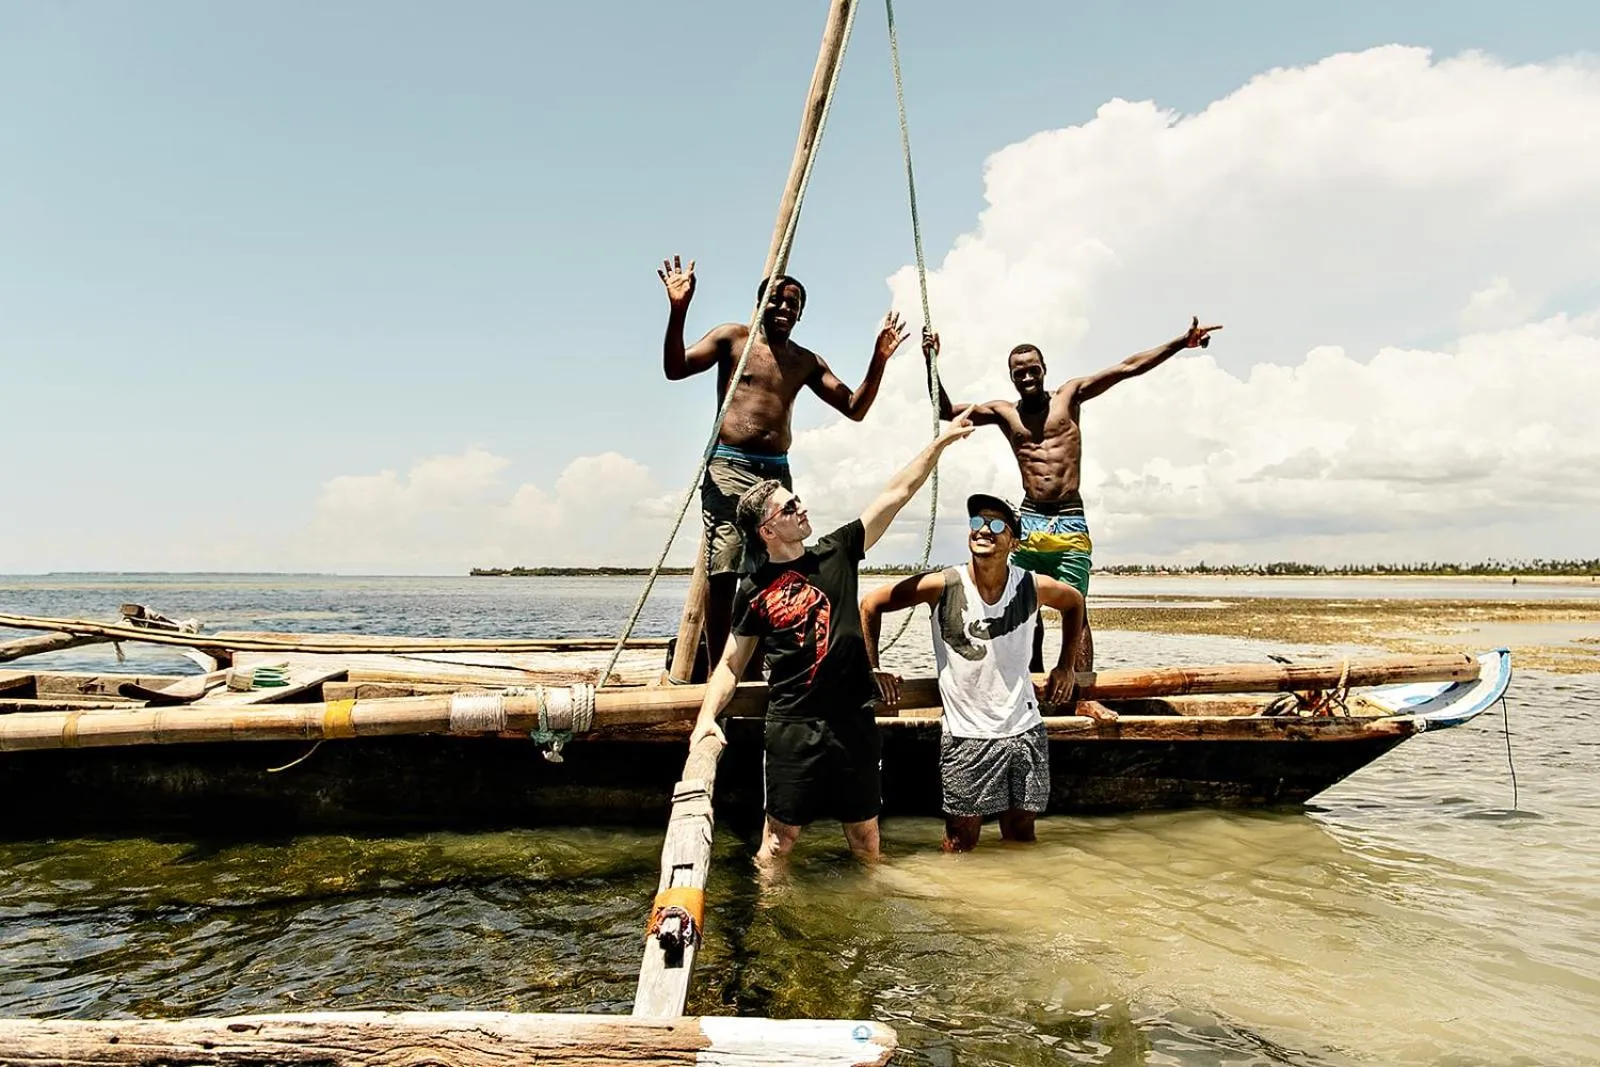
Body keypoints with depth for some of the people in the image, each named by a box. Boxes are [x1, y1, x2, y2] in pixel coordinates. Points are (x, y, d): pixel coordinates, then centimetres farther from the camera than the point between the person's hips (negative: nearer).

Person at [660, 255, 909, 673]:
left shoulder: (807, 362, 17)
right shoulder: (733, 337, 7)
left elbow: (855, 409, 13)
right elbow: (675, 368, -4)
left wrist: (879, 359, 0)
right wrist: (678, 312, -18)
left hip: (777, 472, 4)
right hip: (729, 467, -4)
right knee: (722, 571, -12)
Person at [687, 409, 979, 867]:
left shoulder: (835, 552, 3)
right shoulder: (753, 590, -1)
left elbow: (896, 494, 3)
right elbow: (731, 664, 4)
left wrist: (940, 442, 2)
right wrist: (707, 716, -11)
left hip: (853, 718, 2)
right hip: (792, 725, -2)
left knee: (865, 832, 12)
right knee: (781, 833, 1)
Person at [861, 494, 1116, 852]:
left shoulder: (1034, 587, -6)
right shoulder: (943, 586, -13)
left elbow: (1074, 602, 18)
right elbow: (870, 604, -4)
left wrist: (1065, 666, 14)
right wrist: (872, 670, -4)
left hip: (1025, 731, 2)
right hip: (966, 736, -2)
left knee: (1021, 835, 14)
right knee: (961, 843, 6)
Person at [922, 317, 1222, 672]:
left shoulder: (1069, 396, 8)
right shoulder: (1004, 412, 11)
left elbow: (1127, 367, 5)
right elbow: (946, 410, 10)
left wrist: (1182, 342, 1)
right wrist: (931, 364, -1)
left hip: (1070, 522, -2)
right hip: (1028, 521, 3)